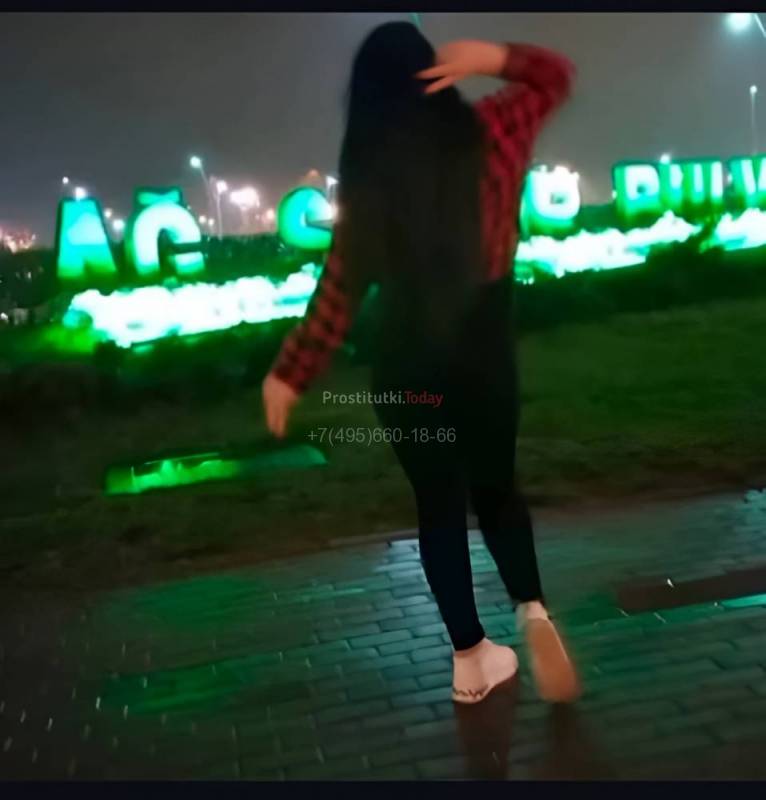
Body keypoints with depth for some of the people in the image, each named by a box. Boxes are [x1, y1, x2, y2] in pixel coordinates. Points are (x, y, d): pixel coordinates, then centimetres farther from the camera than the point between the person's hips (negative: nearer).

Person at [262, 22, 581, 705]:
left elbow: (339, 294, -7)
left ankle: (470, 659, 23)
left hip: (406, 362, 0)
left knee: (440, 505, 14)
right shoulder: (491, 133, -5)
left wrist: (290, 375, 2)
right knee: (495, 486, 23)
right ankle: (532, 610, 1)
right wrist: (493, 56, -4)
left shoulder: (369, 179, -7)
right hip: (486, 350, 1)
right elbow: (556, 74, 13)